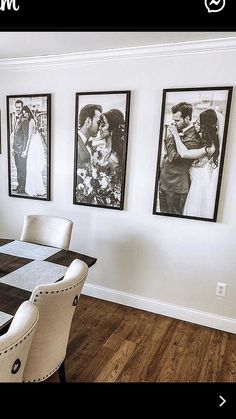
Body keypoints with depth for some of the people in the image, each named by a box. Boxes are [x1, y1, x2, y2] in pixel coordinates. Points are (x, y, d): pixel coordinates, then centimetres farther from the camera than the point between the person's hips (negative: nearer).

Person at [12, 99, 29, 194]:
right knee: (18, 168, 14)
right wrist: (13, 147, 16)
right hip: (16, 149, 8)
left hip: (21, 149, -8)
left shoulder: (24, 120, -12)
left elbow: (26, 136, -15)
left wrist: (24, 150, -17)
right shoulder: (16, 119, 15)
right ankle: (19, 185, 23)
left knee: (22, 169, -2)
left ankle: (23, 188, 6)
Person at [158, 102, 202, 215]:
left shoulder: (193, 138, -19)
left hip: (176, 186, -8)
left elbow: (173, 157, -20)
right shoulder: (178, 130, 7)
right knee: (163, 215, 19)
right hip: (164, 181, 8)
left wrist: (169, 137, -13)